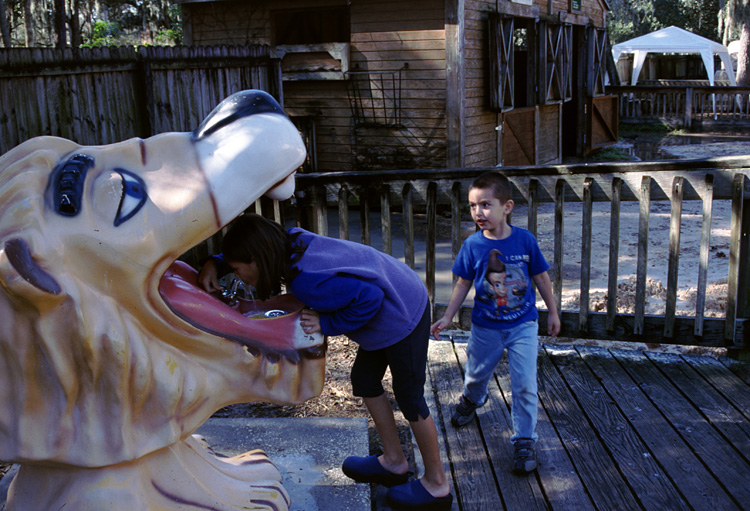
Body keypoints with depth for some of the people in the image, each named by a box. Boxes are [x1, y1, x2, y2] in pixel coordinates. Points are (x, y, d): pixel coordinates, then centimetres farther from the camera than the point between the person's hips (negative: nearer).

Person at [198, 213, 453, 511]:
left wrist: (329, 324, -24)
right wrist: (215, 263, -4)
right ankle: (394, 463, 36)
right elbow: (244, 248, 12)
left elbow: (369, 297, -33)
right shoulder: (291, 240, -8)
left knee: (409, 398, 5)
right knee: (364, 380, 20)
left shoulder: (307, 282, -34)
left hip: (403, 317, -9)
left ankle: (436, 486, 25)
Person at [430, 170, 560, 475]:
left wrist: (552, 312, 7)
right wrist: (447, 318, -1)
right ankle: (471, 399, 56)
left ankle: (524, 439, 14)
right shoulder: (472, 245, -11)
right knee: (477, 373, 21)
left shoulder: (525, 240, -13)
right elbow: (463, 284, 0)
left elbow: (541, 277, 0)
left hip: (523, 326, -1)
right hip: (485, 326, 1)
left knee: (525, 385, -4)